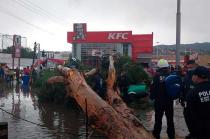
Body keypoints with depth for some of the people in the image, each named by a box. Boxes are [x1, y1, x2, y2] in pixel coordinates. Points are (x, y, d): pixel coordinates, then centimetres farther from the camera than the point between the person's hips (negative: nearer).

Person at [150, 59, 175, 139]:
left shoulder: (157, 76, -15)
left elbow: (153, 88, -13)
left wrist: (152, 97, 2)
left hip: (159, 101, -3)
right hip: (169, 100, 3)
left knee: (158, 118, 9)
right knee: (170, 118, 14)